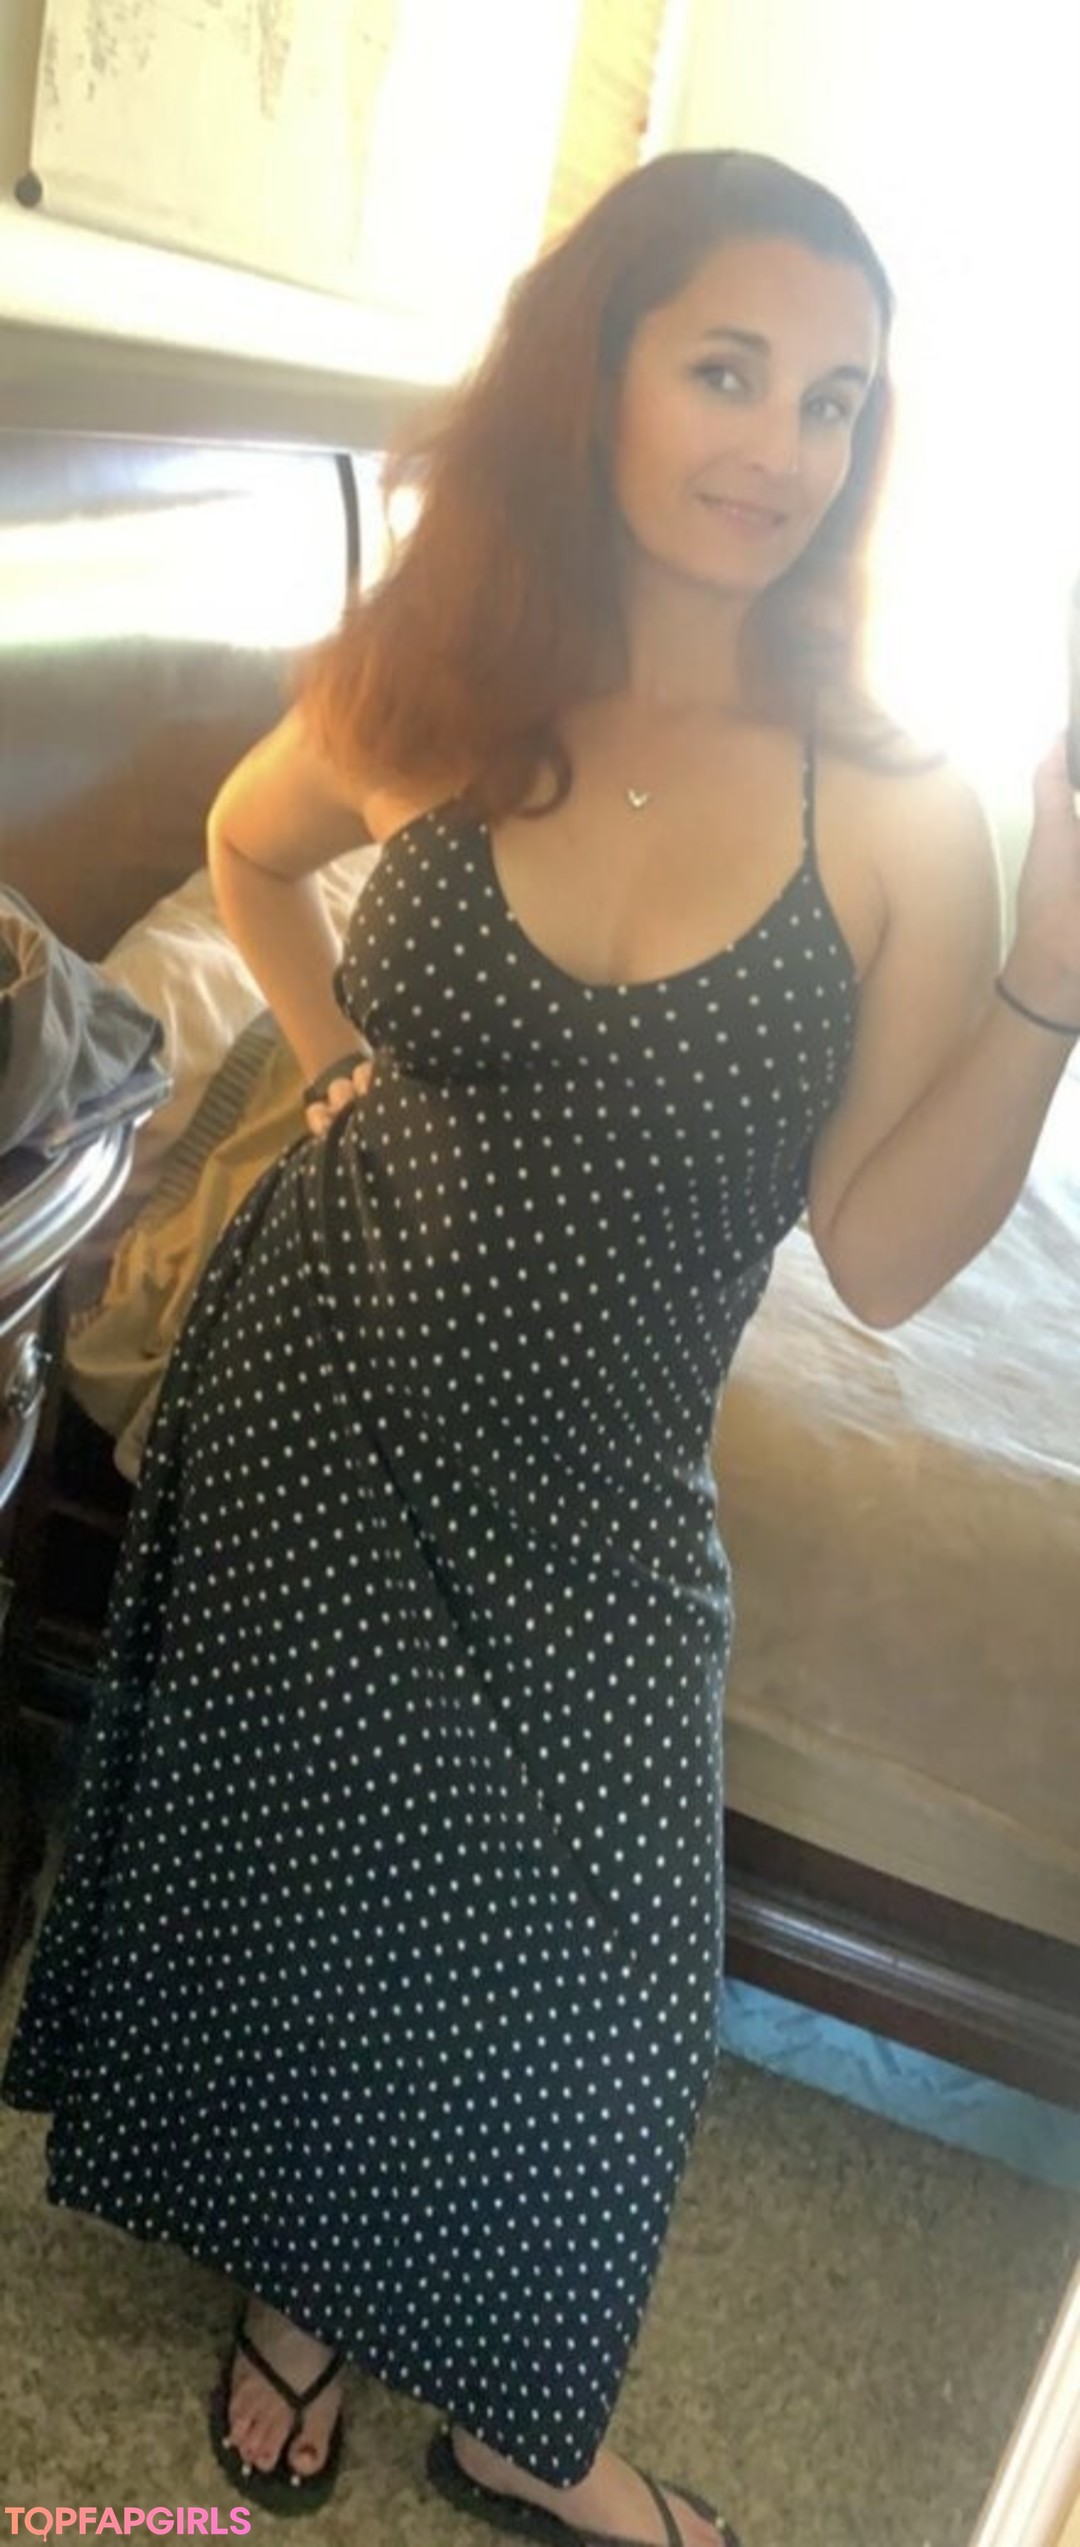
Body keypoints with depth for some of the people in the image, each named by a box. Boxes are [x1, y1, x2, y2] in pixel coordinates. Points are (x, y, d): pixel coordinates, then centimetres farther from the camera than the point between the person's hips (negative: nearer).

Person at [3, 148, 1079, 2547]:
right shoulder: (431, 691, -7)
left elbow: (879, 1251, -12)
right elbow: (249, 843, 16)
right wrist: (343, 1054, 4)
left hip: (588, 1510, -1)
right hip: (304, 1418, 1)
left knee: (578, 1980, 13)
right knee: (286, 1872, 19)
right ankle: (293, 2278, 53)